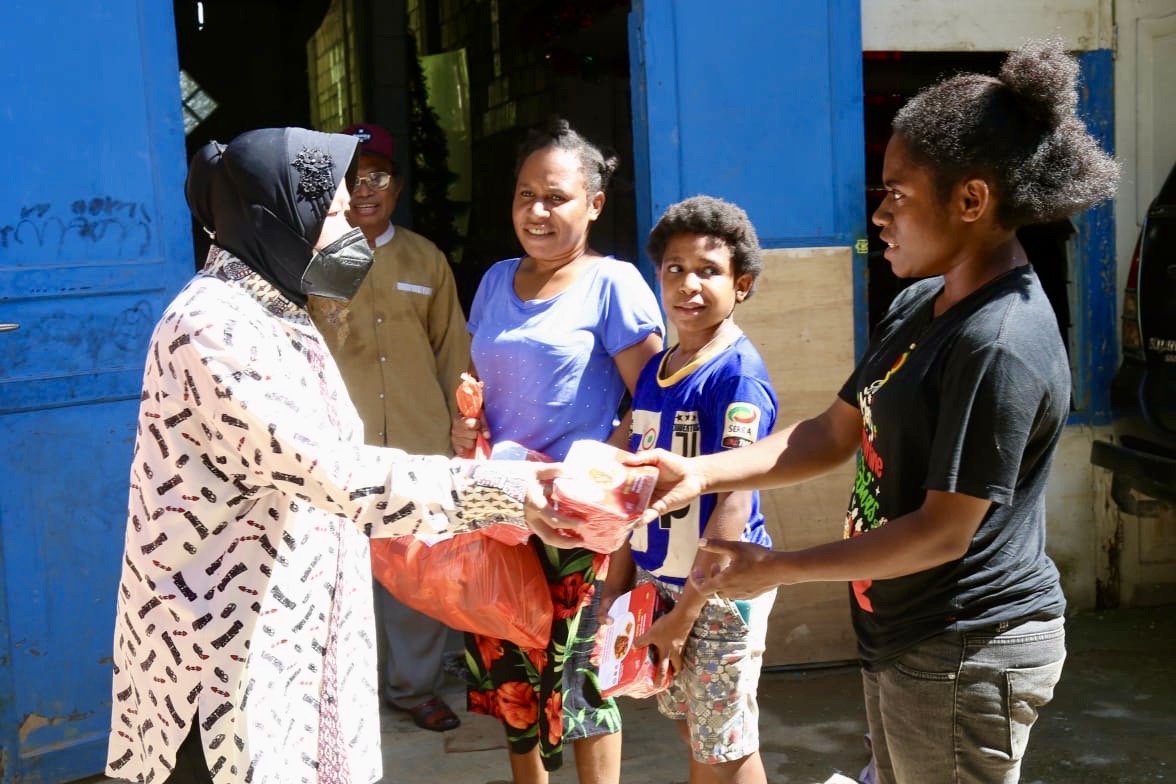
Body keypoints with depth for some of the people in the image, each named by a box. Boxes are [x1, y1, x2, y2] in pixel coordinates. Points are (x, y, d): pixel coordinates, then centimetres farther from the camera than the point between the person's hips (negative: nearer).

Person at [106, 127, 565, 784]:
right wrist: (508, 488, -31)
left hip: (286, 626, 9)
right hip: (227, 642, -9)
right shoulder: (213, 328, -21)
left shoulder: (273, 312, 11)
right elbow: (334, 471, -30)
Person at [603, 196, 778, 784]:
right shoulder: (654, 370, 6)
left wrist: (685, 612, -17)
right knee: (695, 737, 18)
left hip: (719, 589, -6)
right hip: (657, 581, 7)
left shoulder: (737, 374, -16)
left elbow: (734, 504, -19)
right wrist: (618, 582, 9)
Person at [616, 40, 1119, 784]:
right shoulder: (919, 306, 5)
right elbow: (835, 434, 10)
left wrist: (778, 569, -17)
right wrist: (703, 471, -2)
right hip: (905, 638, 9)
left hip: (969, 656, -9)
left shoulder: (1003, 346, -25)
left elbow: (943, 532, -24)